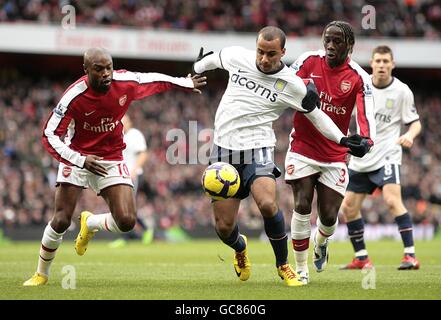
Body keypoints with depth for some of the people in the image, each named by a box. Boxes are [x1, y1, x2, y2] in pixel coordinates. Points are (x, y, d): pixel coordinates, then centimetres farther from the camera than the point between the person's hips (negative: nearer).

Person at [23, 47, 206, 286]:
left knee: (127, 222, -13)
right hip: (78, 158, -3)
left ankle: (90, 224, 22)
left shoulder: (125, 82, -13)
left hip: (111, 160, 3)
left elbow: (154, 80, 10)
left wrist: (185, 83, 24)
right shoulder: (74, 96, -23)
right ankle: (41, 274, 12)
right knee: (61, 221, -13)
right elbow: (50, 136, -19)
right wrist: (80, 160, -30)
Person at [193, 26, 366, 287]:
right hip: (224, 150, 2)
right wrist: (195, 71, 38)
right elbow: (214, 58, 22)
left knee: (267, 204, -29)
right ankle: (240, 248, 36)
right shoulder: (237, 57, -2)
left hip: (258, 150, -2)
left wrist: (342, 139, -1)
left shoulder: (292, 84, -6)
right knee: (224, 226, -3)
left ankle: (283, 265, -6)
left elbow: (316, 114, 8)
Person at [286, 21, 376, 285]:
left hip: (335, 156, 0)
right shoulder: (309, 61, -4)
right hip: (302, 149, 0)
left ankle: (321, 242, 37)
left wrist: (366, 140, -38)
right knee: (302, 206, -12)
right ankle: (301, 269, 1)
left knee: (329, 215, -1)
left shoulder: (359, 78, -8)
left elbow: (366, 115, -19)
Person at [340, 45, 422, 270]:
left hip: (386, 155, -5)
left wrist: (410, 135, -24)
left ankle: (410, 256, -23)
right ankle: (361, 258, 20)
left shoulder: (401, 91, -7)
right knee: (348, 208, 6)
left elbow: (415, 123, -2)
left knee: (392, 200, -25)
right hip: (360, 158, 5)